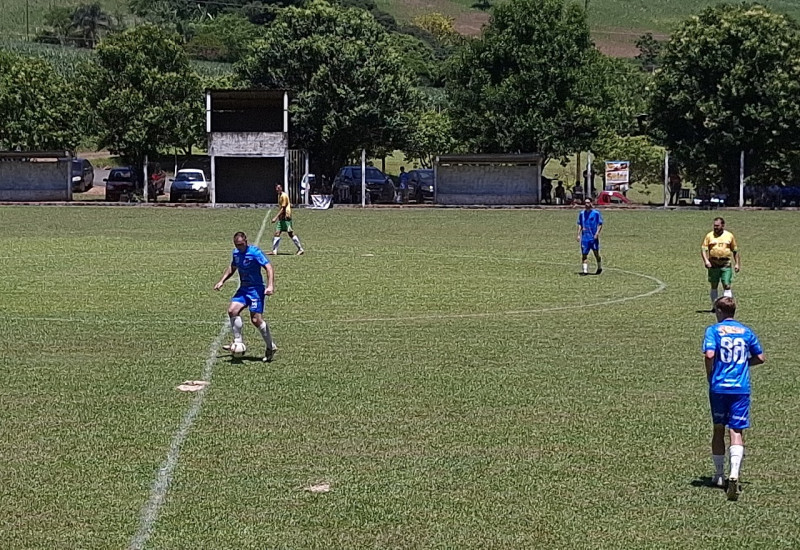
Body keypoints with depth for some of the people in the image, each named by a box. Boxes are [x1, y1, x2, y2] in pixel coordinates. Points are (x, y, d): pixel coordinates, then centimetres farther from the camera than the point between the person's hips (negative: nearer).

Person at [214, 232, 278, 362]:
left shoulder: (255, 252, -16)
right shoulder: (236, 253, 7)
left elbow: (269, 268, -21)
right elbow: (232, 268, 26)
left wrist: (270, 286, -32)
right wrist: (221, 281, 17)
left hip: (256, 289, -7)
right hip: (243, 289, 7)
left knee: (256, 320, -10)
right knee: (232, 310, -13)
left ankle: (271, 347, 6)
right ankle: (238, 342, -4)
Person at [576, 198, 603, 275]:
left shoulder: (596, 213, -3)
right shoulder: (582, 214, 10)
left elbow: (600, 224, -2)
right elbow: (580, 225, 16)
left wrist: (597, 233, -14)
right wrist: (578, 234, 7)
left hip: (593, 237, -3)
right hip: (585, 237, 3)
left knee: (596, 253, 5)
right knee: (584, 254, -2)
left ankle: (599, 268, 24)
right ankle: (585, 270, -1)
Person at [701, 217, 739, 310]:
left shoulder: (729, 236, 6)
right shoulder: (709, 236, 4)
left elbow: (735, 251, 13)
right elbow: (703, 249, 1)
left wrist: (737, 263, 7)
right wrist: (706, 260, -14)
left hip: (726, 265, -1)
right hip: (713, 264, 1)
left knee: (727, 285, -8)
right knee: (714, 286, 8)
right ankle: (714, 306, 19)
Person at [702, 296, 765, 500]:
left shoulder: (714, 330, -2)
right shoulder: (746, 332, 9)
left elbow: (709, 355, -17)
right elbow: (760, 358, 12)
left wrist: (710, 375, -1)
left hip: (719, 387, -1)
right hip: (741, 389, 1)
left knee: (718, 429, 15)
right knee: (736, 432, -3)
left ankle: (719, 474, 25)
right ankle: (734, 474, -24)